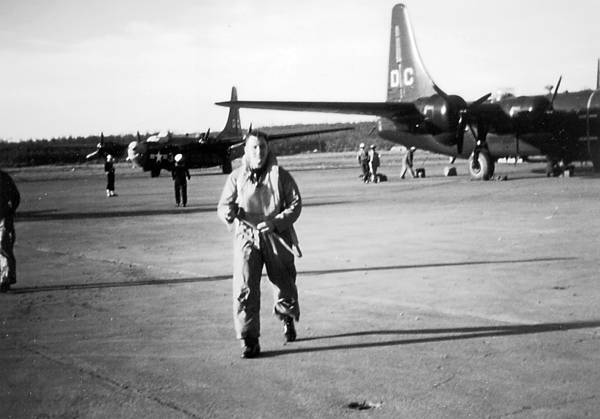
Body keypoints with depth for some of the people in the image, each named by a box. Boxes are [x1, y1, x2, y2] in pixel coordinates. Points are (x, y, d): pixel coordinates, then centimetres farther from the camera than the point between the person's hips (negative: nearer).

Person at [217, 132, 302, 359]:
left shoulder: (280, 175, -1)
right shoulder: (237, 177, 1)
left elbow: (296, 204, -2)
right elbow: (223, 205, 7)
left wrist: (274, 222, -17)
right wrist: (228, 212, -19)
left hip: (276, 238, 1)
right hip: (246, 238, 0)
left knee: (284, 285, 13)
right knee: (244, 289, -15)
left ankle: (287, 319, 46)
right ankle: (249, 340, -7)